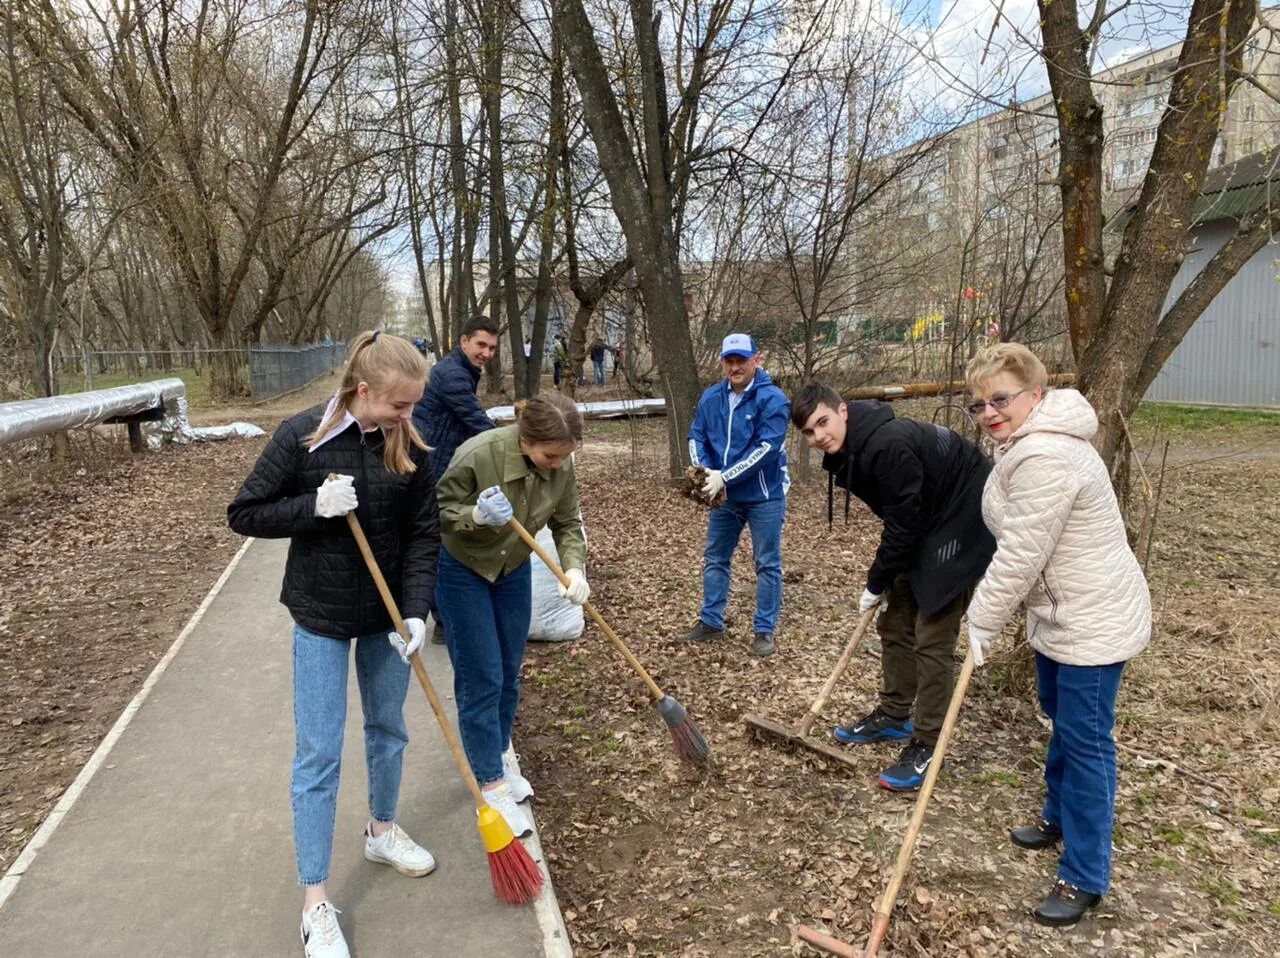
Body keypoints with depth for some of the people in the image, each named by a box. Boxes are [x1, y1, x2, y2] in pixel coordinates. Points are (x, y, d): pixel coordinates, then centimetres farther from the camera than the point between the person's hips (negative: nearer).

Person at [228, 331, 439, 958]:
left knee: (388, 729, 19)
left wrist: (417, 612, -15)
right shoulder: (302, 436, -15)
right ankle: (315, 902, 12)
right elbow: (244, 515, -8)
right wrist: (314, 506, -24)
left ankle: (382, 832, 44)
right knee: (318, 753, 0)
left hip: (387, 614, 4)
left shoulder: (409, 448, -7)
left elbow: (423, 537, -5)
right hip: (320, 617, -3)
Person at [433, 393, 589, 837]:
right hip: (461, 571, -5)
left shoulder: (561, 466, -17)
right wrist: (476, 515, -40)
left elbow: (567, 524, -5)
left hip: (513, 569, 5)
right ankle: (491, 784, 9)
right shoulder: (477, 454, -32)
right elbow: (438, 509, -20)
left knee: (509, 673, 13)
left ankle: (499, 754, 35)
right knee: (482, 679, -4)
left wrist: (575, 569, -22)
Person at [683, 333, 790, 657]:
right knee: (714, 558, 13)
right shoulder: (711, 397, 2)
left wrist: (724, 477, -25)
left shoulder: (772, 399, -15)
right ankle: (711, 622, 27)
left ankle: (765, 631, 16)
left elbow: (767, 448, -22)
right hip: (724, 496, 5)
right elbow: (696, 436, 6)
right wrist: (703, 470, -14)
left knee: (767, 564, 5)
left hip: (764, 496, -5)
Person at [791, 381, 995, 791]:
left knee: (932, 638, -9)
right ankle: (894, 716, 29)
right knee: (894, 622, 14)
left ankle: (926, 746, 1)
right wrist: (884, 579, 7)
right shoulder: (847, 451, 0)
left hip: (962, 523, -10)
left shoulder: (887, 446, -30)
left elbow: (903, 525, -24)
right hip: (923, 527, 10)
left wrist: (877, 585, -12)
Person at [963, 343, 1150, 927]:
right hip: (1059, 613, 11)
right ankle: (1060, 817, 46)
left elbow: (1020, 557, -28)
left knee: (1084, 740, -1)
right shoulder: (1028, 444, 7)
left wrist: (979, 625, -18)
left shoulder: (1045, 458, -29)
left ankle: (1084, 878, 12)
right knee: (1059, 714, 25)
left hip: (1093, 620, -11)